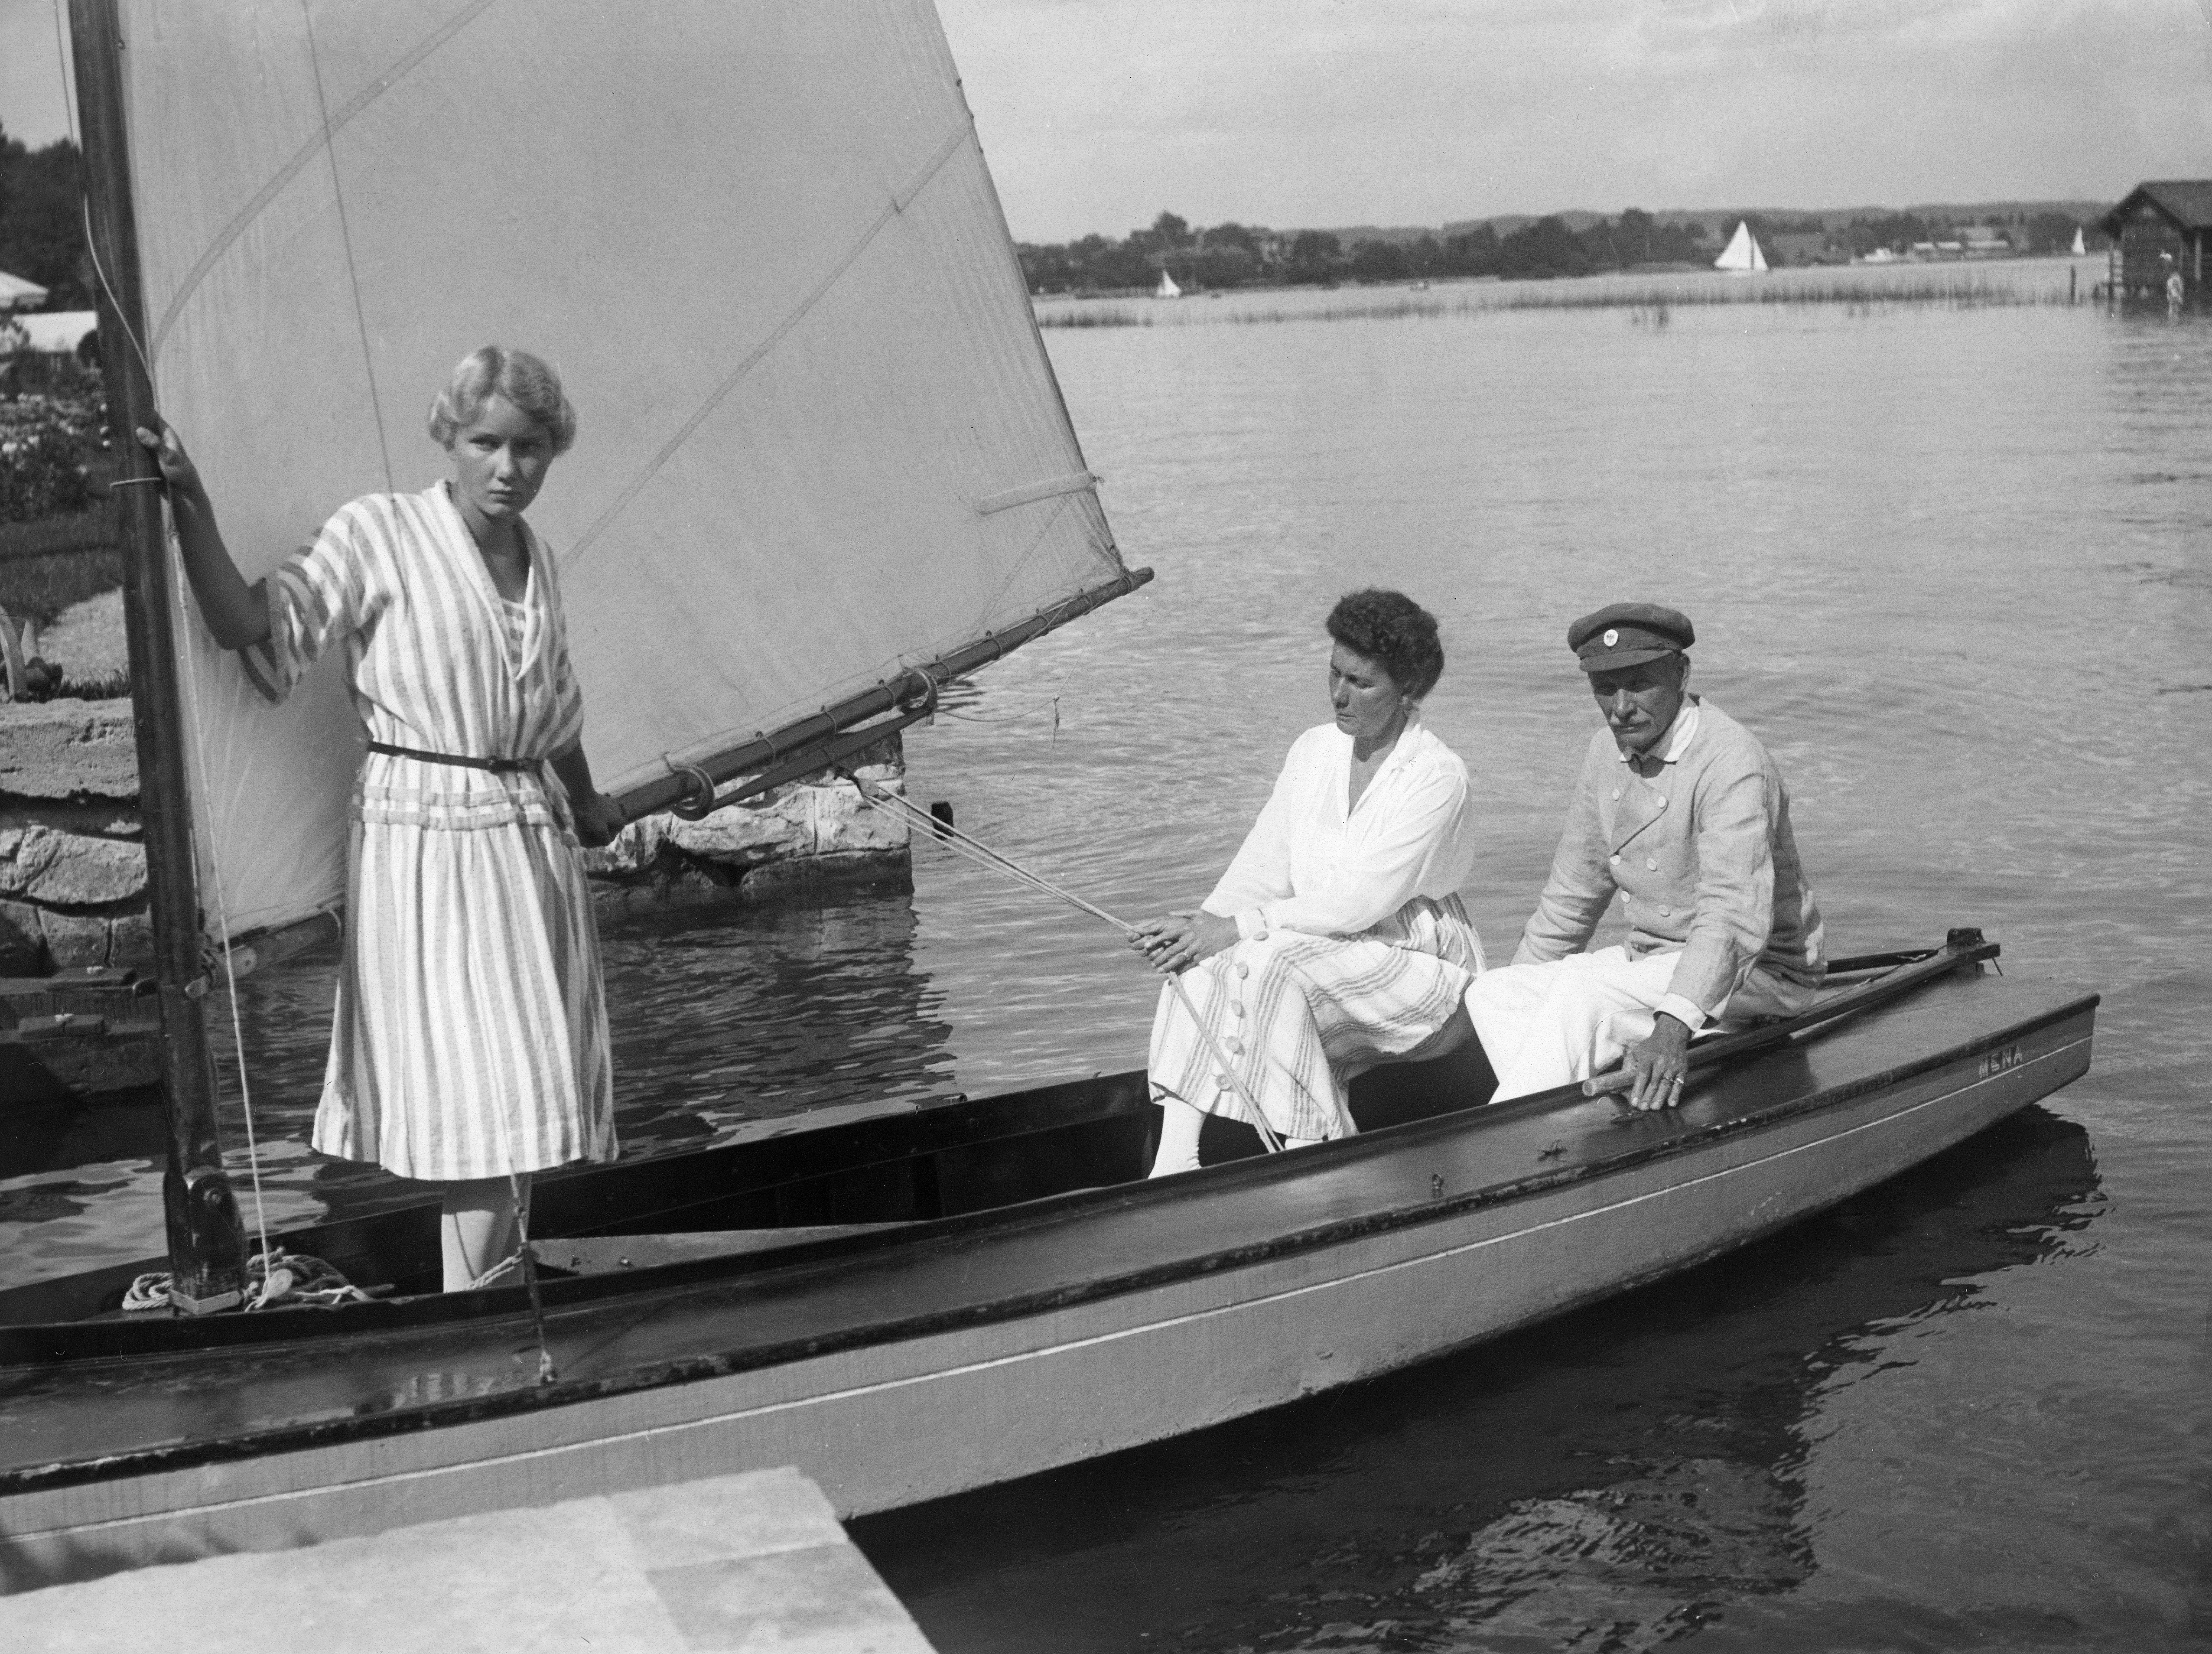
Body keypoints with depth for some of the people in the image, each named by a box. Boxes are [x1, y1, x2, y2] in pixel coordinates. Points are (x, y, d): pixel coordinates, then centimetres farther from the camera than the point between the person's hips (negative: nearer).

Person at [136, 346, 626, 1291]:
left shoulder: (533, 558, 12)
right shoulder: (380, 534, -5)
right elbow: (252, 626, -15)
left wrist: (585, 806, 40)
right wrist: (191, 508, -27)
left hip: (530, 844, 6)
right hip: (423, 836, -6)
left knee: (530, 1100, 8)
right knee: (478, 1104, -11)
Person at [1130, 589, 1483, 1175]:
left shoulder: (1438, 776, -14)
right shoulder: (1313, 751, 8)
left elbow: (1358, 902, -20)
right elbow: (1263, 866, 4)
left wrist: (1239, 927, -23)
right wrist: (1203, 920, -15)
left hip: (1415, 962, -6)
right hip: (1316, 945, 6)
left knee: (1272, 962, -32)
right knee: (1201, 961, -22)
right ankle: (1175, 1162, -29)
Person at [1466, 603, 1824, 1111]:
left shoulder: (1729, 760, -22)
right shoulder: (1607, 753, 3)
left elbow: (1735, 915, -35)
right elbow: (1571, 897, 15)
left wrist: (1676, 1022, -49)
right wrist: (1519, 987, 13)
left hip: (1757, 970, -8)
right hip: (1654, 958, 8)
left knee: (1584, 993, -30)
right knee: (1490, 995, -8)